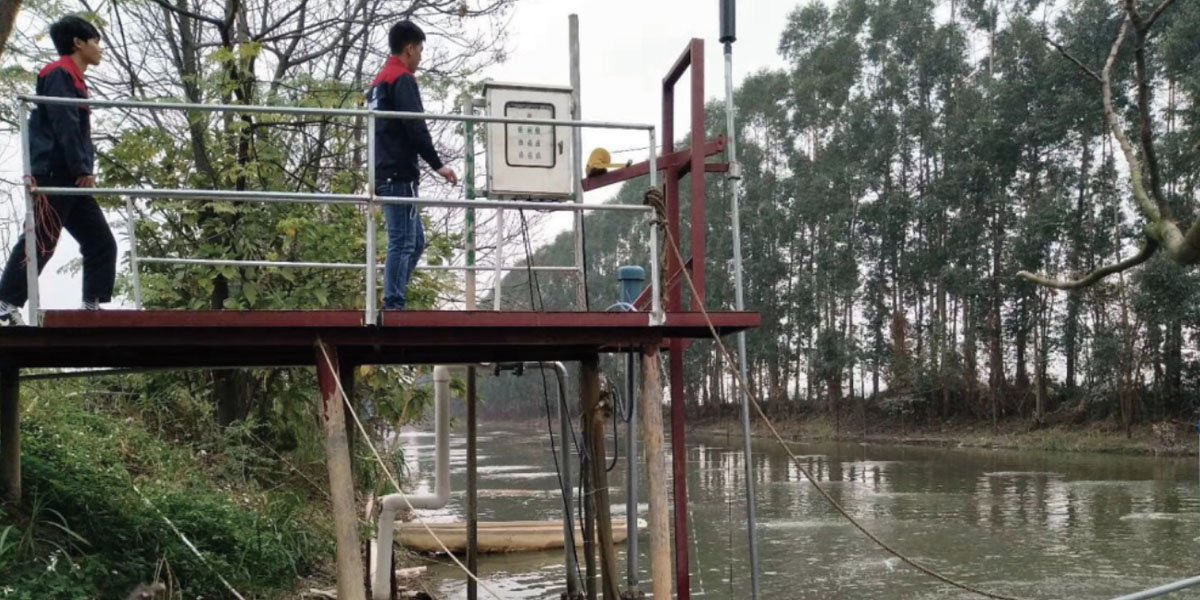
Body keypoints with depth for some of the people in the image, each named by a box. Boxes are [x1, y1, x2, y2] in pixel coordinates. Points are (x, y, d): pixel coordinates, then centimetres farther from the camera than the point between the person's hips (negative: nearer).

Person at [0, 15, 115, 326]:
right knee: (40, 243, -13)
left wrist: (85, 171, 9)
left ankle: (93, 307, 1)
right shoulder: (59, 75, -4)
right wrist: (83, 169, -18)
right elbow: (64, 125, -15)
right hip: (53, 175, -10)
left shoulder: (74, 81, 25)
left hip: (70, 179, 10)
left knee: (102, 243, 4)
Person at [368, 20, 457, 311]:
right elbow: (415, 127, -18)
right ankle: (393, 304, -10)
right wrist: (438, 164, -14)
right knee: (402, 242, -9)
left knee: (415, 240, 12)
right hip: (400, 173, -10)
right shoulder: (403, 79, -8)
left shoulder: (379, 82, 22)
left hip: (386, 172, 10)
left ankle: (394, 299, 9)